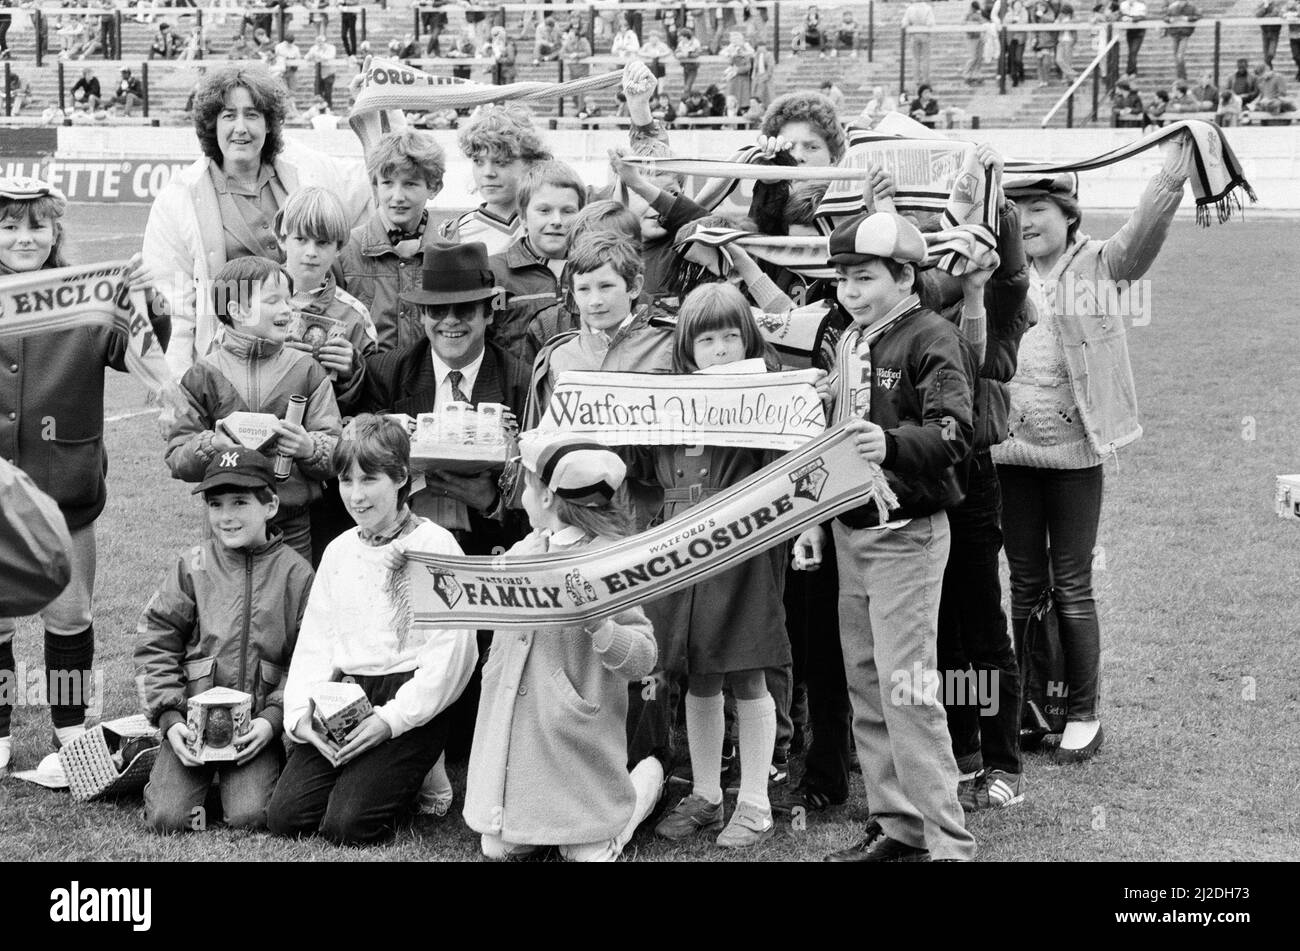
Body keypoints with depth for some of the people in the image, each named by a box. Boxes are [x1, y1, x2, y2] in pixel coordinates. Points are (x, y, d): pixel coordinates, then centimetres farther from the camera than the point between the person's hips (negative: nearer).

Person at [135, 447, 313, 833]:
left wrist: (273, 718, -13)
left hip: (255, 726, -1)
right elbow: (155, 645, 3)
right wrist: (169, 718, -7)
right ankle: (199, 781, 19)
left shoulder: (295, 574, 0)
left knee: (250, 816, -20)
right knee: (166, 818, -14)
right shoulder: (191, 566, 2)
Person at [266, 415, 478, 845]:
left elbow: (451, 652, -12)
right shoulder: (339, 551, 14)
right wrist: (302, 712, -3)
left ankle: (414, 776, 9)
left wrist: (391, 719, -17)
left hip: (412, 701, -6)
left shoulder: (435, 546, -7)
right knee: (284, 816, -8)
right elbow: (314, 643, 14)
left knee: (347, 824, -19)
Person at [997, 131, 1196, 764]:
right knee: (1025, 584, 12)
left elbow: (1140, 240, -17)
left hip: (1075, 450, -3)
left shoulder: (1095, 266, -1)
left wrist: (1171, 181, -31)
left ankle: (1084, 716, 15)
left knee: (1072, 588, 3)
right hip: (1011, 450, 3)